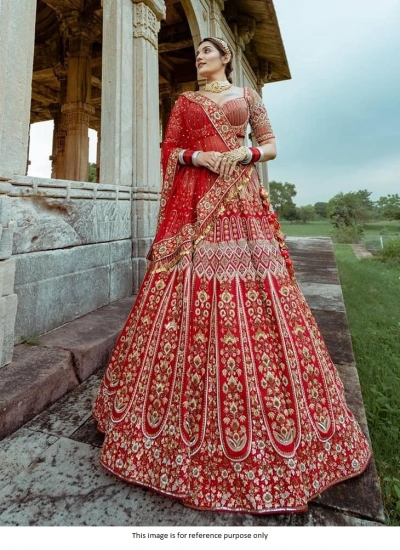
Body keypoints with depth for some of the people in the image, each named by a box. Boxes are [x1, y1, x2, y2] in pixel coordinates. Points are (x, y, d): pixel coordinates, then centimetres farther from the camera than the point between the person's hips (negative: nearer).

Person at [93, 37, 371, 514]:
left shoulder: (248, 96, 22)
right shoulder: (185, 102, 23)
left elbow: (271, 144, 17)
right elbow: (169, 150, 14)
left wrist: (246, 153, -4)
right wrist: (197, 156, -6)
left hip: (241, 200, 0)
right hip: (197, 202, 1)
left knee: (253, 297, -8)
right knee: (191, 298, -8)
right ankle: (190, 411, 7)